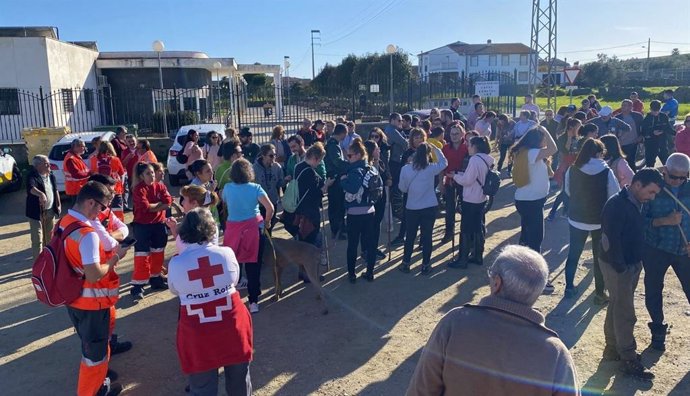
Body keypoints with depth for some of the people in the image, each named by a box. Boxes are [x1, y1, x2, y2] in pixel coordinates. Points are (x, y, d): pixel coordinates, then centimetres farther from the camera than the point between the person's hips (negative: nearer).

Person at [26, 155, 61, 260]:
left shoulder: (51, 175, 5)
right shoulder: (32, 176, -17)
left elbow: (55, 190, 15)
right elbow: (31, 188, -38)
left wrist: (59, 204, 12)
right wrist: (41, 194, -56)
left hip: (50, 210, 7)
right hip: (36, 212, -7)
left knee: (50, 237, 20)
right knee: (38, 239, -3)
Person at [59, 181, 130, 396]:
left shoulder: (63, 223, 0)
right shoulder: (87, 234, -29)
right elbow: (94, 275, -30)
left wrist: (107, 252, 4)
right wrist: (116, 257, -17)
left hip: (73, 298, 9)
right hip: (91, 302, -9)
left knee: (90, 344, 29)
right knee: (95, 351, 13)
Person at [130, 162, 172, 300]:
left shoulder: (160, 186, 4)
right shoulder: (139, 189, -11)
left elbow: (168, 202, -9)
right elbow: (145, 207, -24)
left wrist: (152, 207, -17)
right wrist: (159, 203, -10)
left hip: (159, 224, 6)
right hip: (142, 226, -6)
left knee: (158, 253, 15)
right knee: (142, 255, -5)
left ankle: (156, 278, 31)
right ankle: (138, 286, -1)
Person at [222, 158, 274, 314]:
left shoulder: (227, 188, 0)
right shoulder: (255, 188, -6)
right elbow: (270, 208, -14)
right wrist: (267, 222, 2)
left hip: (233, 229, 1)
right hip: (253, 228, -1)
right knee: (253, 265, 6)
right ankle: (253, 301, 8)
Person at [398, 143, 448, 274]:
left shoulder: (405, 169, -9)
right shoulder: (431, 168, -11)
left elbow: (402, 188, -1)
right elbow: (444, 162, 9)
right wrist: (435, 148, 13)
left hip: (411, 208, 1)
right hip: (429, 207, -1)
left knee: (410, 236, 13)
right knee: (427, 236, 9)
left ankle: (406, 264, 21)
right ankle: (425, 265, 16)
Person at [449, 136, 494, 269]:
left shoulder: (475, 159, -20)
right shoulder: (487, 159, 8)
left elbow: (467, 180, -20)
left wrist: (455, 176, -4)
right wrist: (460, 174, 8)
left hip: (471, 200, -9)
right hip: (481, 198, 9)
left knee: (466, 229, -1)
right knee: (478, 227, 16)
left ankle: (462, 260, 7)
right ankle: (478, 256, 25)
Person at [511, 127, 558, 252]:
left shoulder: (525, 152, 9)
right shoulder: (530, 153, -21)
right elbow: (553, 149, -31)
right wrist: (544, 131, -17)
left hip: (526, 199, 10)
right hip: (531, 201, -10)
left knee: (527, 233, 21)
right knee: (536, 236, -1)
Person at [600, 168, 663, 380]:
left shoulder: (636, 204, 6)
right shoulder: (617, 205, -23)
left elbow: (637, 233, 12)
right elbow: (611, 239, -25)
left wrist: (635, 265, 7)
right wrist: (621, 267, -19)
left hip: (631, 265, 9)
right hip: (617, 267, -9)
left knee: (617, 308, 18)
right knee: (625, 314, 0)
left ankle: (612, 349, 32)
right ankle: (629, 361, 12)